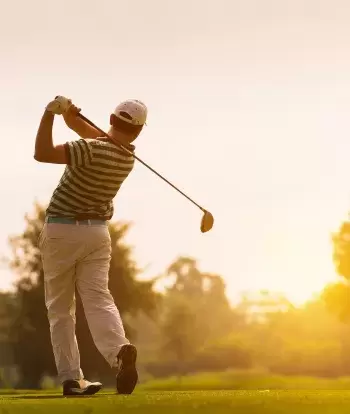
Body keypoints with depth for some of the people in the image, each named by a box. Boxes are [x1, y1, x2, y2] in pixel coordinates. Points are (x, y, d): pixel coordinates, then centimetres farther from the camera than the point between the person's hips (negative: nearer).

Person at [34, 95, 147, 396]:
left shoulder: (93, 150, -21)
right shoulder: (128, 156, 2)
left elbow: (42, 153, -25)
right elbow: (86, 130, 12)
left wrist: (50, 113, -19)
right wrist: (68, 113, -8)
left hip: (61, 231, -4)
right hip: (97, 233, 4)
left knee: (60, 309, 5)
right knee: (99, 299, -5)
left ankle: (71, 377, -1)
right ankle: (120, 350, -34)